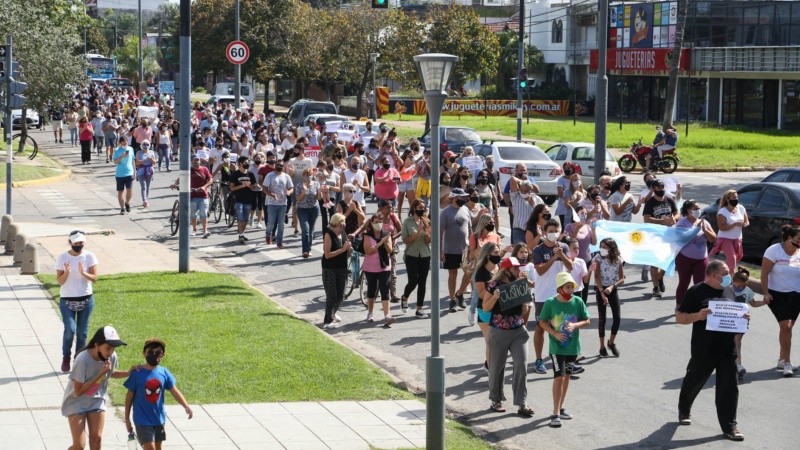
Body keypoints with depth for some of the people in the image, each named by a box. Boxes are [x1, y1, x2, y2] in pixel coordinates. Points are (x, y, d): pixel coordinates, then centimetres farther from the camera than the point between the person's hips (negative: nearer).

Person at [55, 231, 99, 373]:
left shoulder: (89, 257, -4)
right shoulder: (62, 258, -6)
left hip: (86, 299, 2)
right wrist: (66, 272, -26)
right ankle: (66, 357, 10)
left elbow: (94, 278, -8)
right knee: (70, 329, -12)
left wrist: (83, 273, -27)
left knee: (82, 332, 7)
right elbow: (59, 281, -6)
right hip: (67, 300, -2)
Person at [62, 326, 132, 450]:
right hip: (76, 403, -4)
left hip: (97, 401, 4)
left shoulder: (112, 357, -15)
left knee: (96, 439, 1)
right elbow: (78, 392, -25)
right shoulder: (82, 360, -30)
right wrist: (100, 374, -31)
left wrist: (129, 373, -10)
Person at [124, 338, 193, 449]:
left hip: (159, 419, 4)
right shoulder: (137, 373, -11)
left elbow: (175, 391, -3)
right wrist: (127, 418, -1)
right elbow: (129, 396, -4)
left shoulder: (164, 373, -2)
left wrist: (186, 406, -19)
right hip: (142, 420, -4)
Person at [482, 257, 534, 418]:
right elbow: (486, 307, -4)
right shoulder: (494, 285, -6)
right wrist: (495, 297, -22)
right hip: (499, 332, -3)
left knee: (521, 366, -7)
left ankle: (522, 404, -3)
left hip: (518, 331, 3)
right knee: (497, 367, 8)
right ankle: (496, 400, 25)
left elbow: (524, 310, 5)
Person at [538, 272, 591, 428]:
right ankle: (555, 414, -8)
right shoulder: (550, 303, -11)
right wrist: (555, 333, -17)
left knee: (566, 376, 16)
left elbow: (586, 321, 2)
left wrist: (575, 325, -18)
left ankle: (561, 407, 31)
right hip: (557, 347, -4)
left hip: (573, 346, 4)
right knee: (559, 377, -11)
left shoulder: (578, 301, -5)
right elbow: (542, 322, -3)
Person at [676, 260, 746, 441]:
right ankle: (684, 410, 41)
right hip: (703, 350, -3)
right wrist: (698, 316, -26)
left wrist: (744, 317, -5)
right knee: (694, 381, 16)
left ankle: (729, 425, 5)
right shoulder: (696, 292, -9)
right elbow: (679, 317, -9)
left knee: (729, 387, -1)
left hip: (727, 349, 3)